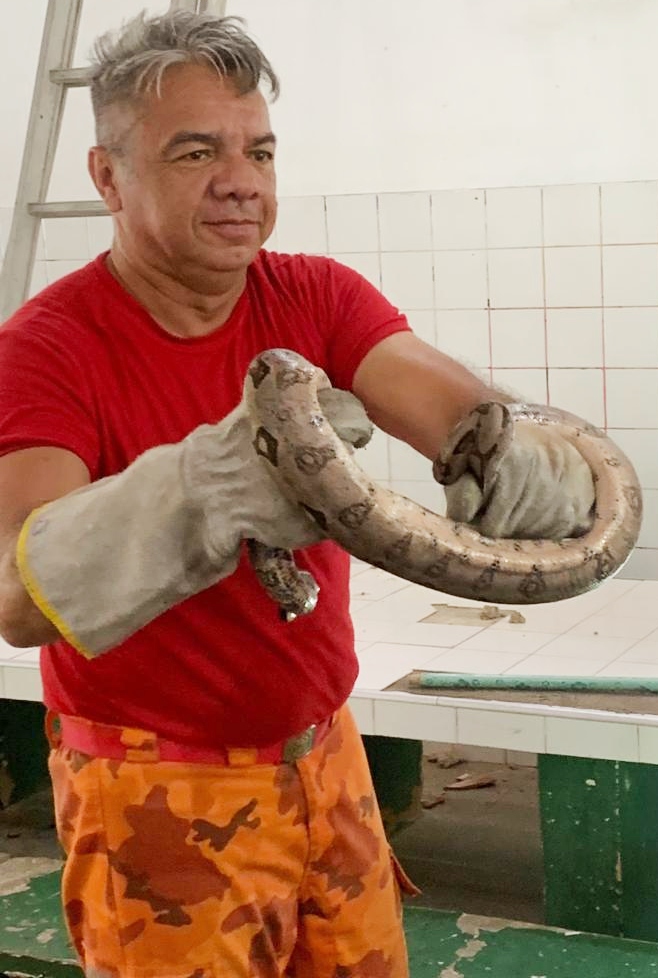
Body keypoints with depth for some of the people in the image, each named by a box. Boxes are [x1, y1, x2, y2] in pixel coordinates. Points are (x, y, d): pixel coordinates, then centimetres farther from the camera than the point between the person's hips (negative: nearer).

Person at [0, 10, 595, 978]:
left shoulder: (319, 298, -3)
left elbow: (437, 393, -22)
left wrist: (528, 458, -47)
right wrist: (202, 488, -53)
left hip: (326, 756, 5)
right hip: (161, 794, -4)